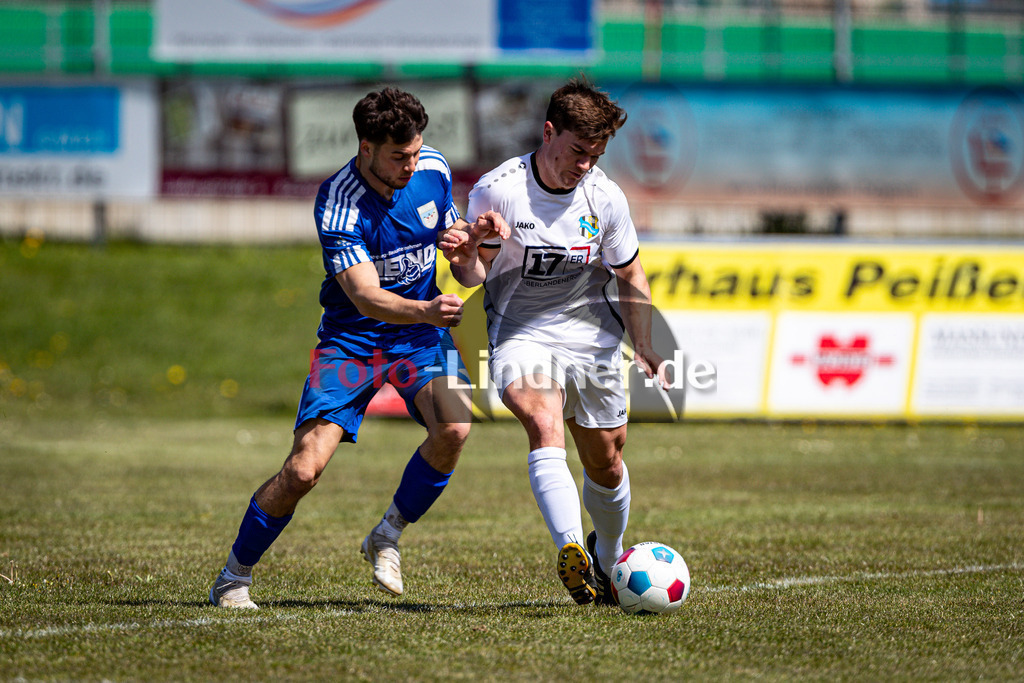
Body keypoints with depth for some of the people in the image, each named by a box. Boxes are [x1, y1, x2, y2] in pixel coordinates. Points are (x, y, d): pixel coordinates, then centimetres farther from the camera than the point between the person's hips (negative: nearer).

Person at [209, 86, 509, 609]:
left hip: (422, 335, 4)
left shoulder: (433, 169, -6)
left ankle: (387, 536, 0)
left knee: (454, 428, -25)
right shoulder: (338, 204, -23)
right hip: (351, 341, -4)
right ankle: (234, 577, 8)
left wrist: (472, 231, -9)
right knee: (304, 468, -15)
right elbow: (365, 296, -31)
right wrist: (425, 311, -49)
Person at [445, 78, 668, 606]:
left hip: (590, 336, 3)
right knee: (545, 428, -30)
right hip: (519, 333, -3)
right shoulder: (496, 191, -15)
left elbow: (629, 276, 6)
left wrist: (644, 348, -5)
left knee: (606, 464, 9)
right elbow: (476, 273, -5)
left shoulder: (606, 198, -7)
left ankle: (608, 560, 37)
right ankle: (571, 551, -45)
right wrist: (465, 261, -30)